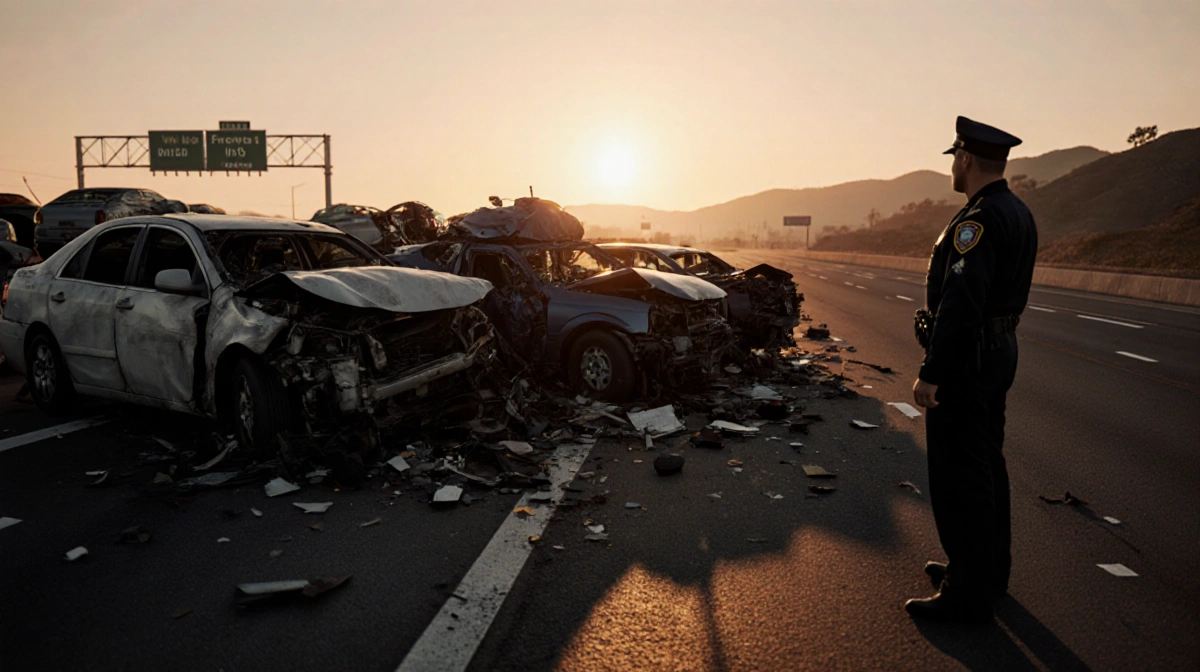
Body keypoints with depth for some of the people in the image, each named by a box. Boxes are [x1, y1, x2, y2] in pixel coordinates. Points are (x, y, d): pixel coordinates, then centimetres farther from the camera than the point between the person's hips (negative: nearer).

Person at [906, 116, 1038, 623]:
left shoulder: (977, 220, -20)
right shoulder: (1019, 215, 12)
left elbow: (960, 303, -27)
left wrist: (931, 371, -25)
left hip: (965, 358, -10)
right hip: (1000, 350, 10)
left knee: (958, 476, -3)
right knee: (985, 465, 18)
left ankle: (969, 596, 8)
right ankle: (988, 570, 32)